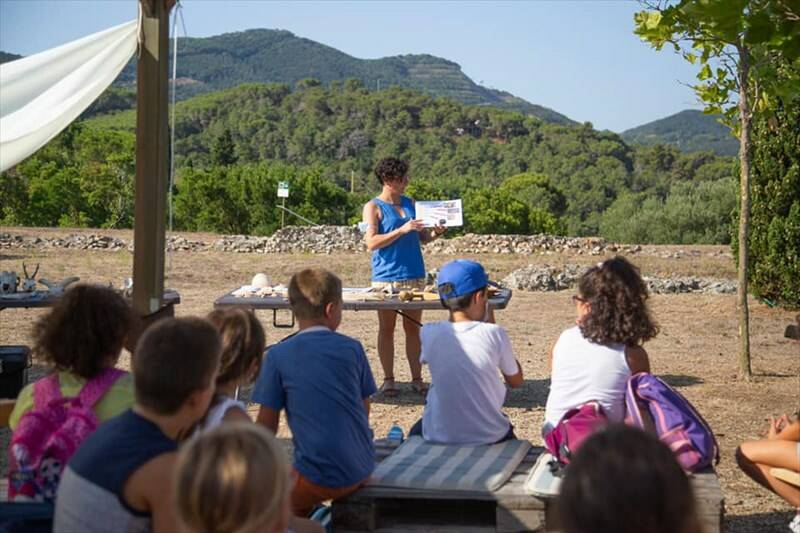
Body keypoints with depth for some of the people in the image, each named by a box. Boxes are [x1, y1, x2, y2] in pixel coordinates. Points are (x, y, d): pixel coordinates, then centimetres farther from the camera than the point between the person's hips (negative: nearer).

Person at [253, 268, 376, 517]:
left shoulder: (278, 356, -8)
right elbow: (365, 409, 9)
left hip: (321, 478, -4)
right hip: (363, 469, 5)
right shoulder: (352, 348, 0)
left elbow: (267, 424, -4)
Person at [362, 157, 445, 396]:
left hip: (415, 275, 5)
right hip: (386, 277, -4)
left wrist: (434, 233, -4)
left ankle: (417, 378, 11)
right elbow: (371, 242, -13)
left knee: (413, 328, 6)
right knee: (386, 328, 4)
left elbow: (422, 237, 18)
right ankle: (388, 379, 11)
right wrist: (402, 230, -19)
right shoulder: (373, 207, -2)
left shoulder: (410, 203, 14)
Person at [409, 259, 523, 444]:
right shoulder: (494, 334, -14)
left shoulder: (430, 333, -12)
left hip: (440, 437, 0)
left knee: (417, 431, 35)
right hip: (489, 437, 0)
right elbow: (516, 381, 1)